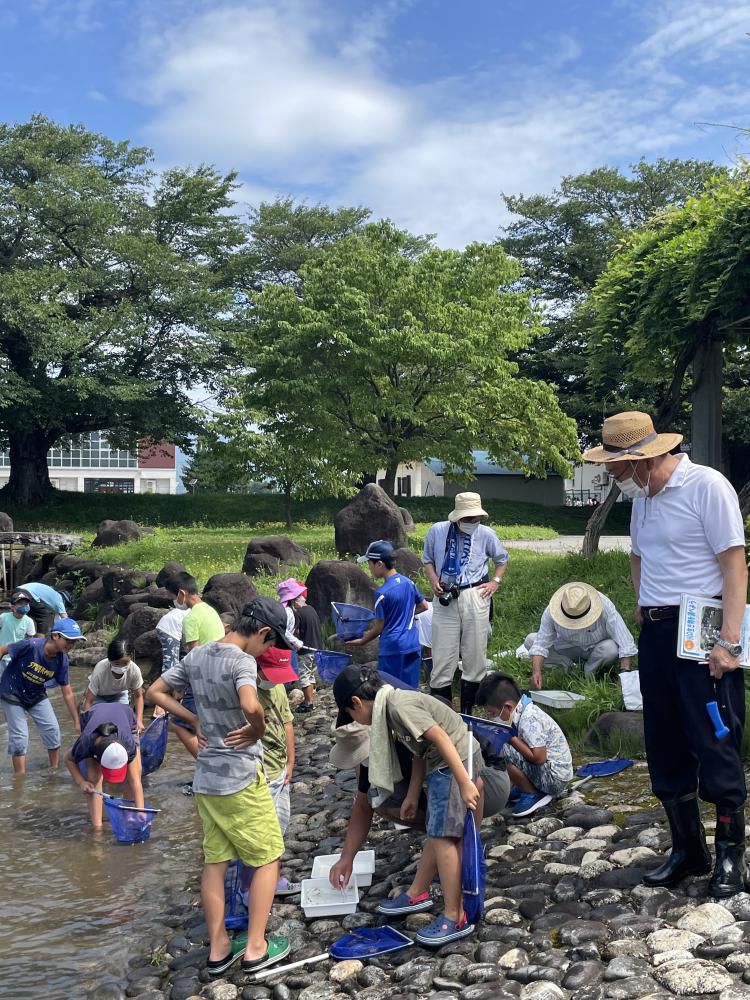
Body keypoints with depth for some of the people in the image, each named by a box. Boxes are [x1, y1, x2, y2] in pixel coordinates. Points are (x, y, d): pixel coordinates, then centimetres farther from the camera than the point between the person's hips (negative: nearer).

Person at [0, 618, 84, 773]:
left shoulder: (62, 660, -18)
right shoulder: (31, 645, -34)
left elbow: (68, 693, -9)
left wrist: (77, 722, -7)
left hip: (36, 696, 4)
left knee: (52, 730, -2)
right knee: (20, 737, -7)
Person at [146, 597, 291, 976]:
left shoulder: (196, 656, 4)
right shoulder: (241, 661, -19)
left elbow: (155, 692, 13)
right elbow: (250, 706, -38)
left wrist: (196, 721, 9)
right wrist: (258, 731, -17)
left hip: (206, 779, 7)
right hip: (241, 778, -7)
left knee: (214, 862, 14)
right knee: (267, 859, 8)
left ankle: (218, 949, 21)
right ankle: (256, 948, 10)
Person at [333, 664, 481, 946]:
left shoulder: (398, 706, -20)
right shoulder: (391, 706, 9)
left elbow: (441, 738, -25)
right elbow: (420, 753, 16)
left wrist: (465, 783, -26)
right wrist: (412, 796, 20)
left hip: (457, 762, -10)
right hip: (441, 764, 10)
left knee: (443, 837, -8)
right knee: (437, 833, 19)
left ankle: (456, 918, -3)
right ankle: (418, 894, 32)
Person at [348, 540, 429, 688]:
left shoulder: (383, 593, -15)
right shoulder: (408, 582, 4)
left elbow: (379, 627, -8)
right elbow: (423, 606, 17)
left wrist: (362, 641, 7)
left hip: (393, 649, -7)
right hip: (413, 647, 7)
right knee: (410, 690, 10)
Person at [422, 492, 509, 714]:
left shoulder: (486, 534, 1)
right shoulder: (437, 531, -1)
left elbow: (502, 559, 20)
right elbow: (427, 560, 14)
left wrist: (495, 582, 6)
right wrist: (434, 581, -3)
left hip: (475, 597, 1)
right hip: (445, 598, -1)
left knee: (475, 654, 4)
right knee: (443, 656, -2)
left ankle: (467, 711, 16)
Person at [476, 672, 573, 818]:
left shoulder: (529, 720, -23)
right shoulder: (525, 710, 3)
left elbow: (539, 757, -27)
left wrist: (511, 739, -19)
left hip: (555, 778, -10)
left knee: (502, 751, -23)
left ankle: (532, 795, -7)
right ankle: (531, 788, 13)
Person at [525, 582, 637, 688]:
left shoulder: (605, 606, -33)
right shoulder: (551, 611, -28)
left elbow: (626, 645, -30)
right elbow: (541, 644, -23)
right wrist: (536, 671, -38)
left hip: (597, 647, -1)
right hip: (568, 647, 1)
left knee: (611, 648, -36)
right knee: (530, 640, -19)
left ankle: (589, 674, -5)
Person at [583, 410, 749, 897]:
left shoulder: (707, 486, -11)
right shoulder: (642, 498, 12)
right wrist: (644, 610, 15)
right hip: (656, 633, 8)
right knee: (665, 747, 12)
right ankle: (688, 850, 26)